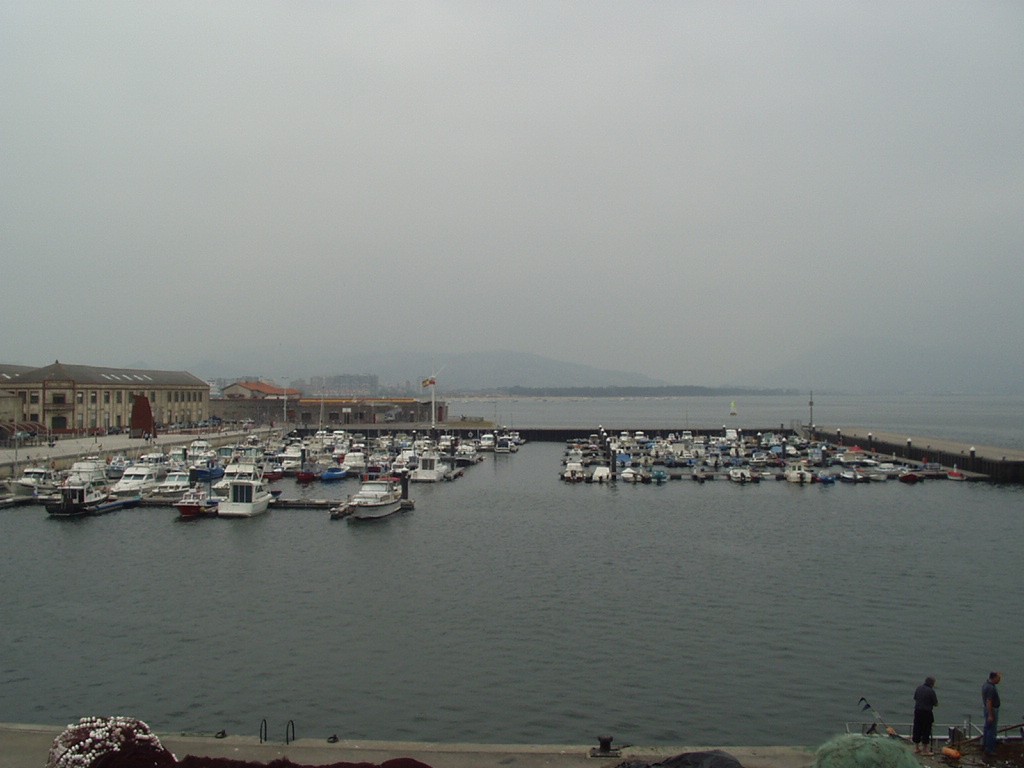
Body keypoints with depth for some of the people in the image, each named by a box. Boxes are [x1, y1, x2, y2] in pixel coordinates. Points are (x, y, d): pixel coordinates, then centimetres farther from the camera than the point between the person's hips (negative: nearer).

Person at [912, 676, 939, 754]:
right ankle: (925, 750, 10)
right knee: (926, 730, 4)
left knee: (917, 730, 13)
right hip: (927, 713, -6)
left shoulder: (919, 688, 4)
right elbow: (936, 704, -9)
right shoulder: (931, 691, -15)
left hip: (917, 711, 6)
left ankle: (916, 748, 21)